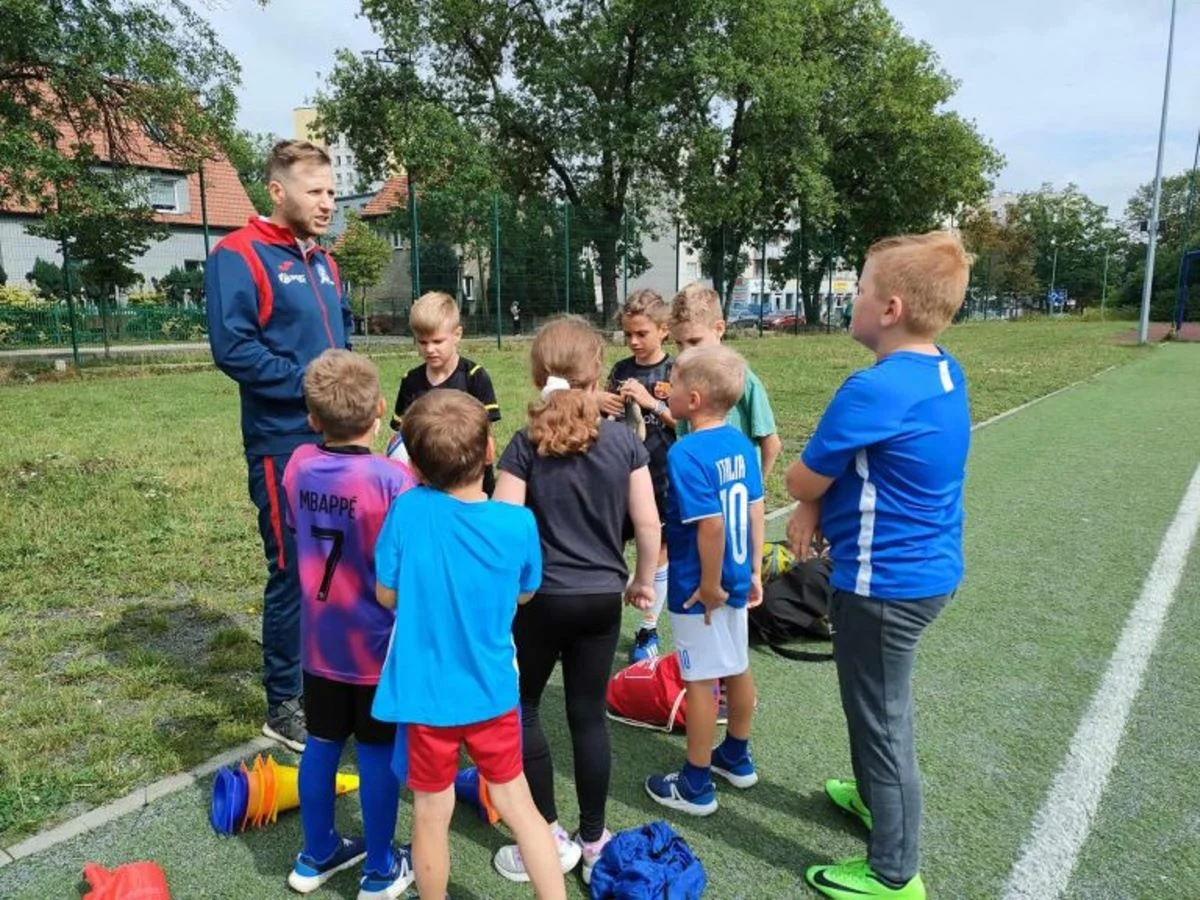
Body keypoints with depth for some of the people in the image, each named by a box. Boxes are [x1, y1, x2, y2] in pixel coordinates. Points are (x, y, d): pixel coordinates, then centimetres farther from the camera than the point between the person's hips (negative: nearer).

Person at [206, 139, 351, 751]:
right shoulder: (240, 256, -10)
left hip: (337, 439, 8)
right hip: (285, 444, -7)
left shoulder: (322, 262, 15)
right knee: (293, 573, 1)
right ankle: (285, 706, 18)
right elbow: (233, 347, -19)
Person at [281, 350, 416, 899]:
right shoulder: (393, 478, -24)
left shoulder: (298, 466, -5)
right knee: (378, 755, 11)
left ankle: (317, 856, 38)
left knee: (321, 745, 20)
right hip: (378, 644, -5)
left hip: (320, 639, 5)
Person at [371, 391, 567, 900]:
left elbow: (387, 595, -8)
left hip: (426, 696, -1)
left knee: (432, 814, 19)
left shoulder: (407, 510, -20)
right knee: (517, 805, 19)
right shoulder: (518, 523, -15)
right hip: (492, 693, 1)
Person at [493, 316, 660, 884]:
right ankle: (593, 840, 26)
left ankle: (550, 838, 21)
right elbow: (648, 523, -2)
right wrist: (644, 581, 13)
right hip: (603, 598, 3)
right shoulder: (624, 441, -4)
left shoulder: (526, 445, -12)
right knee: (589, 715, 13)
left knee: (521, 709, 15)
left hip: (542, 599, -3)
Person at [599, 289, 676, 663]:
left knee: (658, 552, 8)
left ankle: (648, 631, 22)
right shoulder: (620, 370, 6)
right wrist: (599, 402, -9)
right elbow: (605, 418, 13)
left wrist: (650, 402, -19)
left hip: (660, 477, -3)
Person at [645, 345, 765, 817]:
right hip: (736, 580, 8)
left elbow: (711, 525, -28)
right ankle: (737, 758, 41)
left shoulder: (686, 454, -23)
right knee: (737, 667, 21)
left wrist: (709, 587, -18)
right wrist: (753, 571, 11)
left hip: (698, 588, -8)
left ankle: (696, 786, 22)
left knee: (701, 680, 5)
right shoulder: (741, 443, 0)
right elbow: (756, 510, 4)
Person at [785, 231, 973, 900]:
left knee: (883, 719, 9)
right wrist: (820, 506, -3)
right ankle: (877, 797, 52)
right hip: (929, 569, 9)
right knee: (882, 706, 29)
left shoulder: (875, 389, -28)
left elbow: (802, 480, -16)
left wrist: (815, 497, 5)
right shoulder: (946, 375, 1)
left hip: (884, 582, -9)